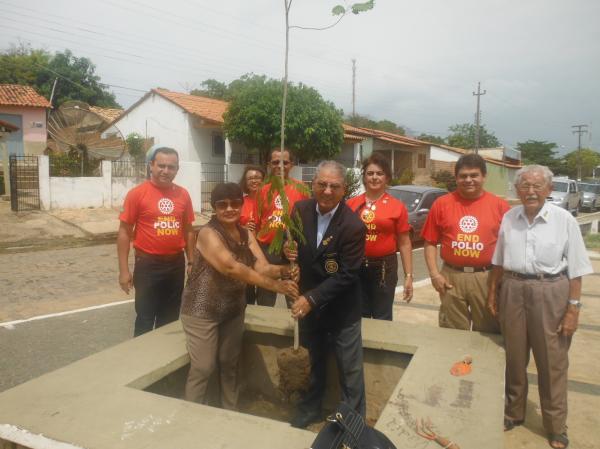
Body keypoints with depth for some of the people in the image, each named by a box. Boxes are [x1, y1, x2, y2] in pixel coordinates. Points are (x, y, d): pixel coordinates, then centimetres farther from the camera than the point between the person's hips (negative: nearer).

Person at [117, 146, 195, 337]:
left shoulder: (183, 194, 3)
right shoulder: (137, 193, -9)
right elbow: (124, 231, -7)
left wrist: (191, 261, 11)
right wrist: (123, 270, -9)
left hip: (176, 264, 4)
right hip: (148, 264, -4)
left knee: (170, 318, 17)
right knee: (145, 318, 5)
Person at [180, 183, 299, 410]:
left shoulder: (247, 235, 3)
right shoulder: (208, 233, -18)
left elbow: (262, 267, -9)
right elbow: (232, 268, -31)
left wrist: (284, 270, -32)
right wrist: (275, 285, -36)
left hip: (234, 309, 6)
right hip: (203, 311, -6)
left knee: (229, 365, 17)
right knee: (202, 369, 0)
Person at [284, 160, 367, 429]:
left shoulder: (353, 226, -23)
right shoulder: (301, 209, -8)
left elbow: (346, 275, -23)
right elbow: (292, 242, 6)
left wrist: (312, 298, -25)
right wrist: (288, 250, -18)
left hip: (341, 308, -5)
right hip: (308, 301, 5)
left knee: (350, 369, 8)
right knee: (315, 361, 26)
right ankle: (311, 408, 48)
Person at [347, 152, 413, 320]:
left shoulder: (397, 206, -3)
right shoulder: (351, 204, 1)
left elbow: (404, 243, 0)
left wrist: (408, 276, -3)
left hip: (384, 267, -2)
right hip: (355, 267, 2)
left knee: (382, 318, 10)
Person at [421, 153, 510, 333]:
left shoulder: (499, 205, -1)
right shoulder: (442, 204, 1)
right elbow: (430, 242, 4)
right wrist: (434, 274, -4)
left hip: (487, 278, 0)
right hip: (452, 277, 1)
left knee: (488, 334, 14)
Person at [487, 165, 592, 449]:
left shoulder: (564, 219, -7)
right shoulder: (509, 218, 3)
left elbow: (575, 269, -5)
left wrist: (573, 308, -8)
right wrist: (493, 292, 12)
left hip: (550, 292, -3)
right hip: (513, 291, 3)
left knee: (552, 361, 8)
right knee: (514, 357, 15)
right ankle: (512, 412, 35)